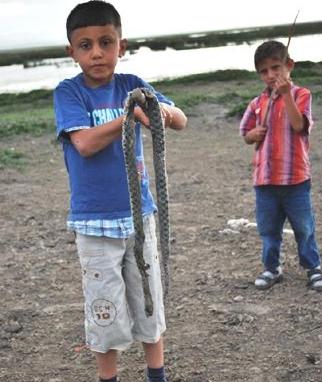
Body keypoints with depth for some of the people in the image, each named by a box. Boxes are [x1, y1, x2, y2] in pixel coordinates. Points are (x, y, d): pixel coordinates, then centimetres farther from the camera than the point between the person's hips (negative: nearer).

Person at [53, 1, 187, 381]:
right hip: (95, 222, -3)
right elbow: (84, 143, -22)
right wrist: (132, 115, -29)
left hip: (139, 214, 3)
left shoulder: (132, 86, 0)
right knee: (106, 311, 7)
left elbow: (181, 120, -6)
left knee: (149, 303, 14)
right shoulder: (68, 92, -8)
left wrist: (165, 111, -29)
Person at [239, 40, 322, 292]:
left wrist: (286, 94, -26)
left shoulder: (300, 95, -5)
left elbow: (299, 125, -21)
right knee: (268, 228, 13)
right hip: (264, 177, 4)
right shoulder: (258, 103, 8)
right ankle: (272, 268, 27)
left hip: (295, 176, -4)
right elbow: (246, 134, 16)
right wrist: (254, 134, -8)